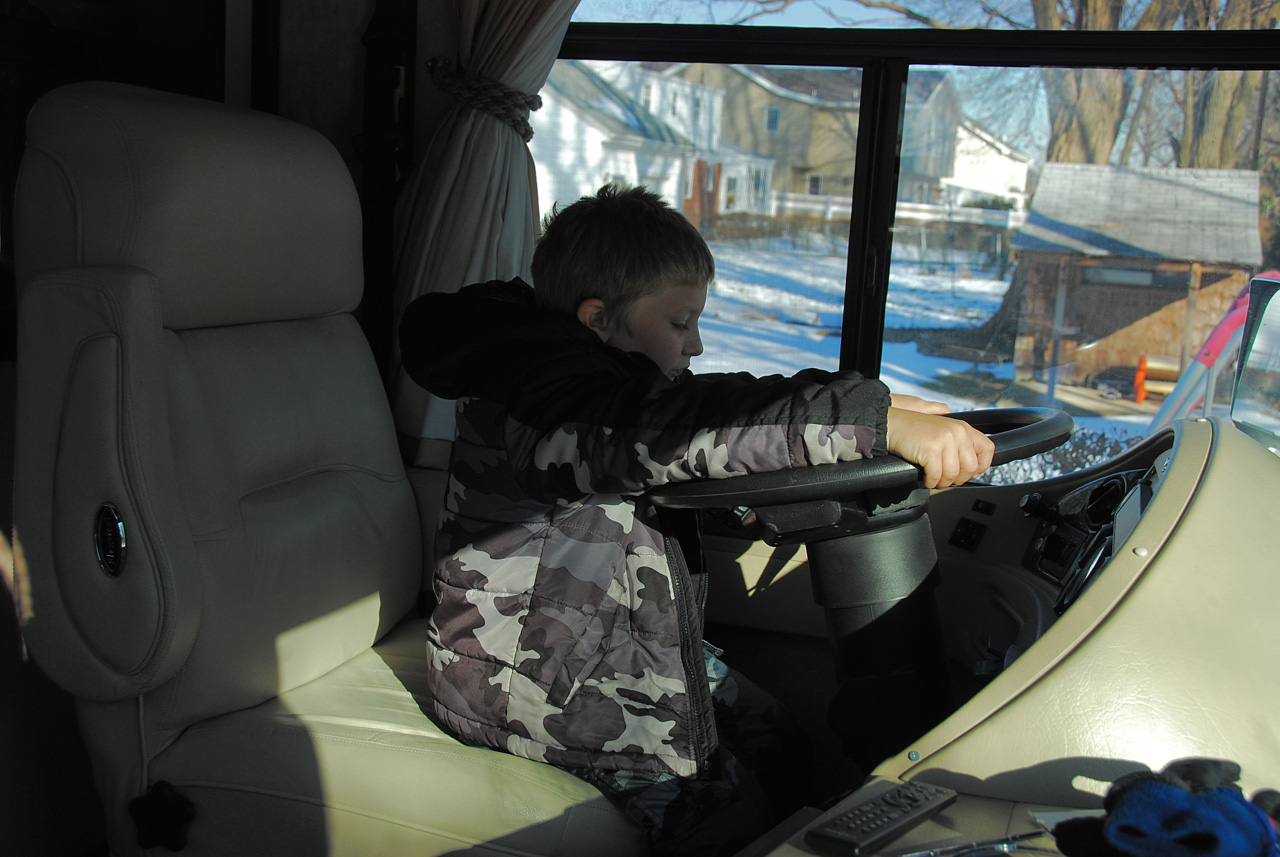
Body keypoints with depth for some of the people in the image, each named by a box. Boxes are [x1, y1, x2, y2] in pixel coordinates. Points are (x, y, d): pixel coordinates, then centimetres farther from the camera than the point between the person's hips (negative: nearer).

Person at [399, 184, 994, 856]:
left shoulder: (608, 379, 7)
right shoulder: (531, 404, -26)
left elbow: (731, 401, 9)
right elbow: (683, 431, -41)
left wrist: (879, 407, -5)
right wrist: (878, 422, -47)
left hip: (640, 639, 10)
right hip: (538, 677, -10)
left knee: (773, 741, 9)